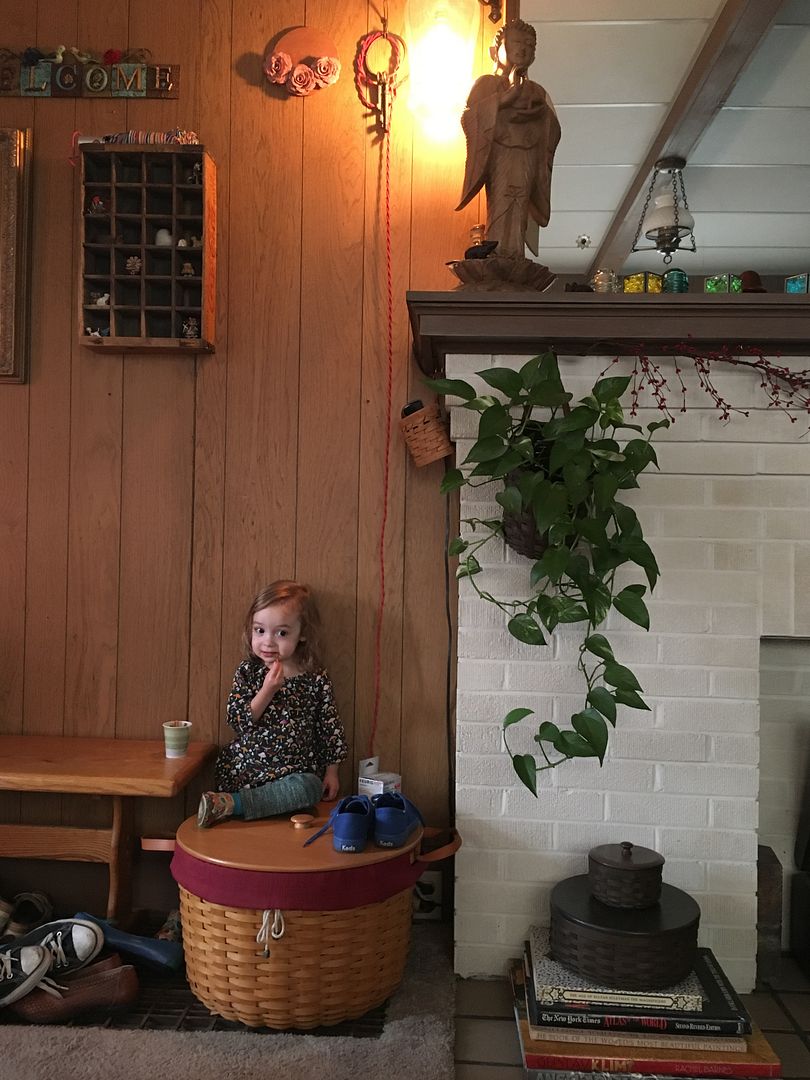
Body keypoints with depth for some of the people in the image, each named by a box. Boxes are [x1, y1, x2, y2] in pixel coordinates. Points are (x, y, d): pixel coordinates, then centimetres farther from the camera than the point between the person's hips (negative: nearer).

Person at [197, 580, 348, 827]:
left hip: (296, 771, 0)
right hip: (246, 766, 0)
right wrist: (268, 690, -16)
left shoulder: (316, 680, 1)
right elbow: (237, 720, -5)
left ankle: (231, 804, -34)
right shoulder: (248, 671, 2)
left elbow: (330, 727, 9)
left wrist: (331, 772, 9)